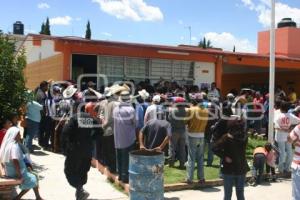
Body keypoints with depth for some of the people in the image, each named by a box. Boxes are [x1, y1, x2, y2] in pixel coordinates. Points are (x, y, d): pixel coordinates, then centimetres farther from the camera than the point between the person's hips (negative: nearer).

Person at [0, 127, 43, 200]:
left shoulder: (6, 144, 4)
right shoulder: (14, 146, -24)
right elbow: (15, 161, -33)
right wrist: (19, 175, -24)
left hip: (8, 172, 9)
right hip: (15, 173, -9)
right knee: (32, 180, 10)